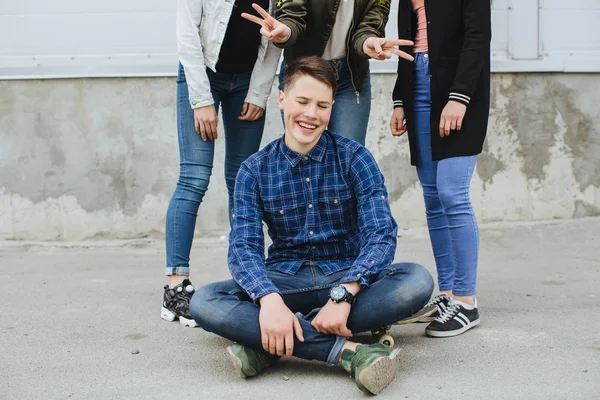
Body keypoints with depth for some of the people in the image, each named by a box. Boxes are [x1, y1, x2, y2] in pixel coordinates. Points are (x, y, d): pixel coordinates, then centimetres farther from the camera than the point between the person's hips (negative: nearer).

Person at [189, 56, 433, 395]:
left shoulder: (355, 159, -2)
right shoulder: (255, 171, 1)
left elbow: (381, 235, -13)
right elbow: (244, 248, -10)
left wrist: (343, 295, -31)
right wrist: (269, 300, -32)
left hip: (347, 276, 0)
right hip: (284, 281, 1)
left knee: (417, 281, -31)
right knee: (204, 303, -26)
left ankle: (268, 345, -30)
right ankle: (347, 351, -35)